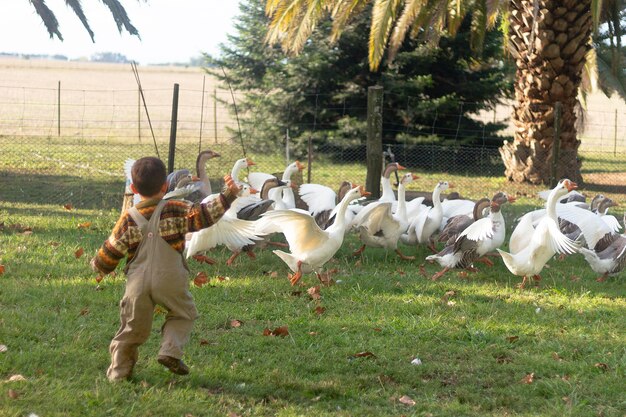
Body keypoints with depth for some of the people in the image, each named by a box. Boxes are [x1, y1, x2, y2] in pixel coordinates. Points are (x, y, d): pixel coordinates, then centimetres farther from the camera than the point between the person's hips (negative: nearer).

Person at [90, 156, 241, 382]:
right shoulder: (176, 210, -5)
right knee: (183, 314, 20)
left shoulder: (128, 219, 0)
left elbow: (111, 251, 4)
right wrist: (228, 194, -12)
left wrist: (98, 267, 23)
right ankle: (170, 350, -2)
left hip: (138, 284, 2)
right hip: (170, 282, -2)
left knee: (132, 327, 13)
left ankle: (119, 371, 13)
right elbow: (203, 215, -13)